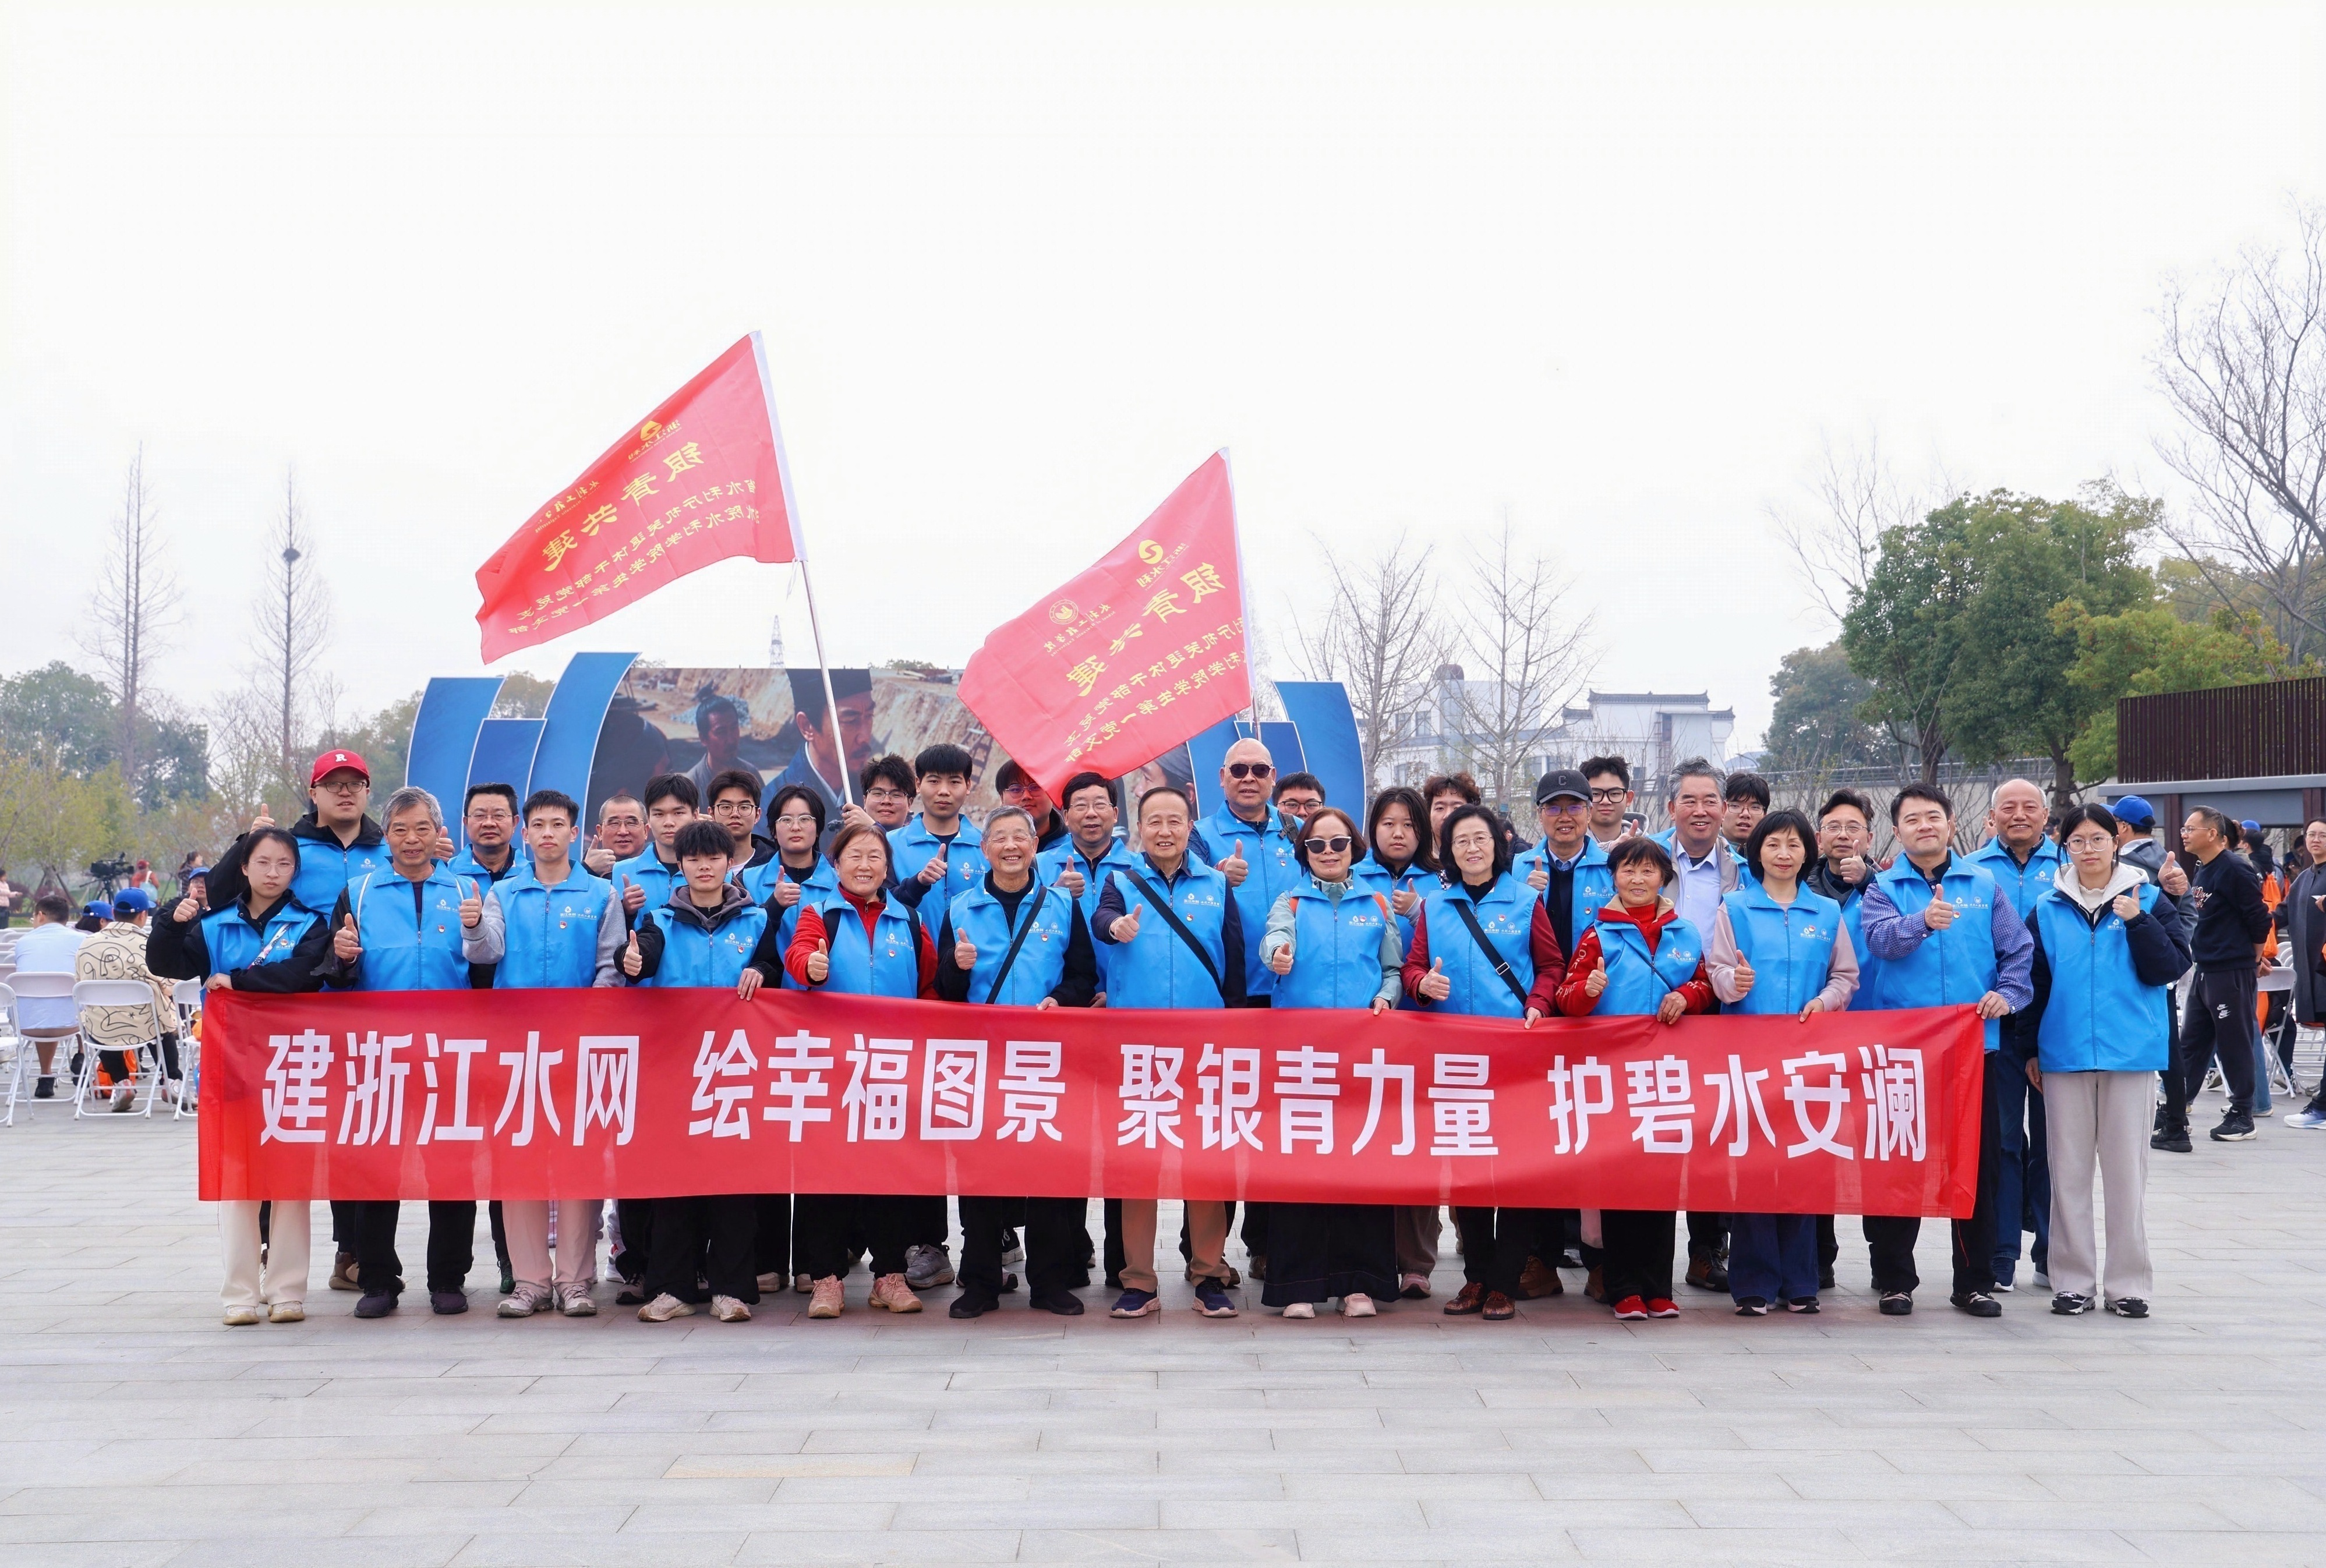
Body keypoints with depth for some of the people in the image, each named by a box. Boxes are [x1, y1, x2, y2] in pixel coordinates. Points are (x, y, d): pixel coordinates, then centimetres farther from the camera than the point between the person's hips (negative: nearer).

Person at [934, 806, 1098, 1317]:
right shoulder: (962, 909, 9)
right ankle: (980, 1282, 8)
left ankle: (1051, 1280, 9)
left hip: (1047, 1055, 0)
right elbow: (943, 990, 8)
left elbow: (1085, 976, 6)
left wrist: (1060, 999, -13)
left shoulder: (1062, 906, 8)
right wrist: (958, 966, -13)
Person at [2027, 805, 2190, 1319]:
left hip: (2131, 1051, -1)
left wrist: (2138, 923, -16)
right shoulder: (2048, 909, 6)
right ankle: (2074, 1281, 12)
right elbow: (2035, 982, 9)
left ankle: (2127, 1282, 10)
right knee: (2069, 1170, 5)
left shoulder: (2146, 899, 2)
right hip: (2065, 1053, 1)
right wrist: (2030, 1049, 7)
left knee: (2126, 1168, 4)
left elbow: (2170, 968, -5)